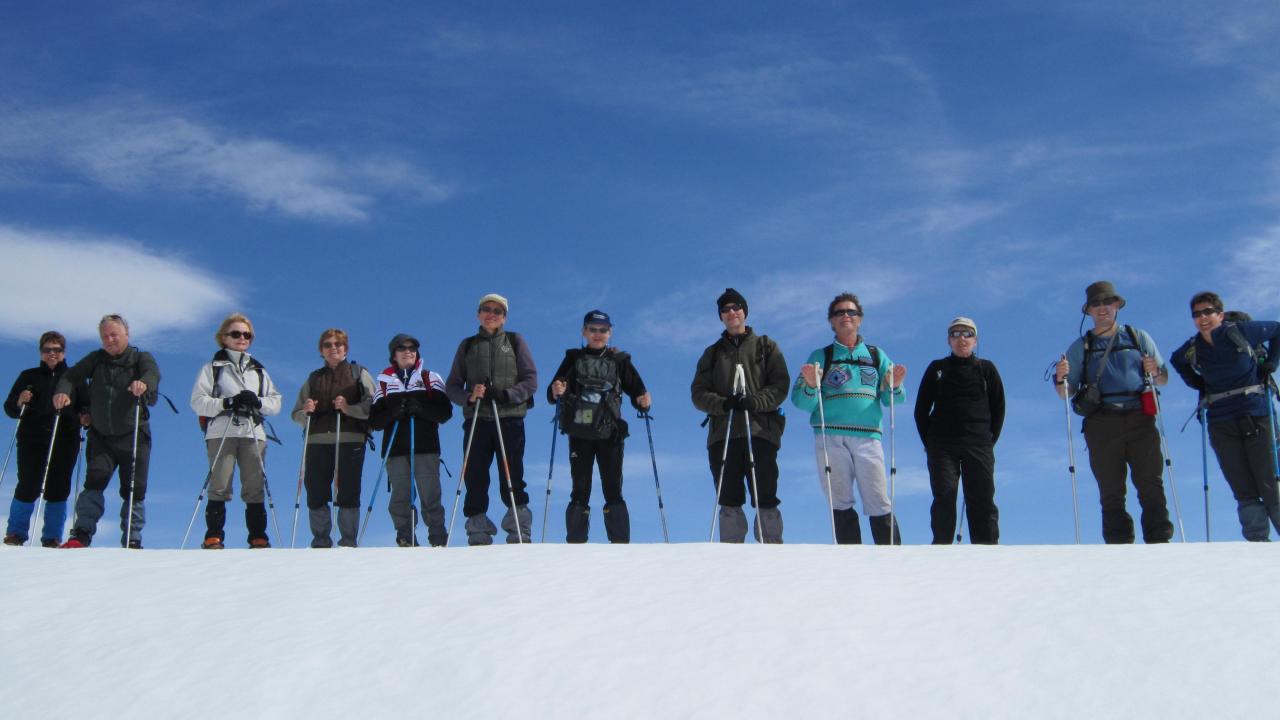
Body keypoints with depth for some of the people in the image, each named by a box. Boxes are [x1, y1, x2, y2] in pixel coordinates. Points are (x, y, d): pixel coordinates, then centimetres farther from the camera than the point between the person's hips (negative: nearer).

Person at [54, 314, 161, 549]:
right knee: (94, 481, -12)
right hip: (100, 436, 2)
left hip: (133, 437, -2)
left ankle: (132, 540, 9)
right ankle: (82, 534, -10)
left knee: (134, 489, 0)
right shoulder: (96, 359, 7)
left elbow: (153, 374, -22)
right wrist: (63, 391, -24)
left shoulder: (141, 358, -2)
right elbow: (72, 375, -1)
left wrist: (143, 383, -46)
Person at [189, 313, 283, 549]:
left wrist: (258, 402, -6)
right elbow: (198, 401, 0)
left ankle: (258, 537, 2)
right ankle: (213, 538, -4)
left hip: (253, 434, 3)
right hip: (221, 434, -3)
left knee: (255, 489, 0)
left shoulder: (258, 370, 22)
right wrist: (227, 403, -14)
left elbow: (276, 402, 15)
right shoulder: (213, 367, 11)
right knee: (219, 488, -7)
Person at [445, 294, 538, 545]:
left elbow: (531, 380, 5)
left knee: (512, 481, -7)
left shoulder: (515, 341, 13)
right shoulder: (467, 345, 17)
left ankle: (519, 536, -3)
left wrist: (507, 395, -12)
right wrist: (469, 396, -10)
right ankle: (478, 538, 2)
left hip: (510, 421, -2)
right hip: (476, 421, 2)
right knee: (475, 480, -3)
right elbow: (452, 386, 12)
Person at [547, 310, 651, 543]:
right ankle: (575, 545, 5)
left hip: (610, 435, 0)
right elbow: (552, 395, 4)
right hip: (579, 435, 1)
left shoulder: (619, 360, 10)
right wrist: (556, 391, -19)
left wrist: (643, 401, -15)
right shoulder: (573, 359, 10)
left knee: (613, 491, -4)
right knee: (580, 492, 2)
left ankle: (620, 546, -3)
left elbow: (636, 390, 8)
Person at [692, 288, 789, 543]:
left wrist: (756, 402, -16)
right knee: (729, 500, 1)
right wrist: (722, 403, -11)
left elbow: (780, 385, 3)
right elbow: (698, 392, 9)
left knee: (765, 498, -7)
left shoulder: (766, 347, 15)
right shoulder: (713, 353, 21)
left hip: (761, 430, -2)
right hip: (722, 433, 2)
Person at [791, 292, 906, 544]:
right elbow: (800, 401, 5)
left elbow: (890, 400, 11)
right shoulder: (821, 356, 15)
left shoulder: (876, 355, 19)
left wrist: (894, 386, -10)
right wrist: (810, 385, -16)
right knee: (841, 505, -1)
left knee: (879, 504, -7)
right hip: (830, 437, 0)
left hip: (868, 436, 0)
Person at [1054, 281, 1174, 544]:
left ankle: (1160, 544, -11)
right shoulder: (1080, 347, 19)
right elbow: (1067, 393, 13)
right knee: (1111, 492, -5)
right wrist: (1061, 379, -9)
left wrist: (1155, 371, -6)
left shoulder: (1139, 337, 19)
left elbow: (1164, 379, 17)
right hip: (1102, 423, 0)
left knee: (1151, 486, -9)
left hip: (1139, 417, 0)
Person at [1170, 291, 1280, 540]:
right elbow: (1177, 361, 29)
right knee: (1244, 492, -1)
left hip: (1255, 417, -2)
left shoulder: (1241, 331, -3)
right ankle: (1258, 544, 1)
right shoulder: (1192, 349, 5)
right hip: (1221, 424, 2)